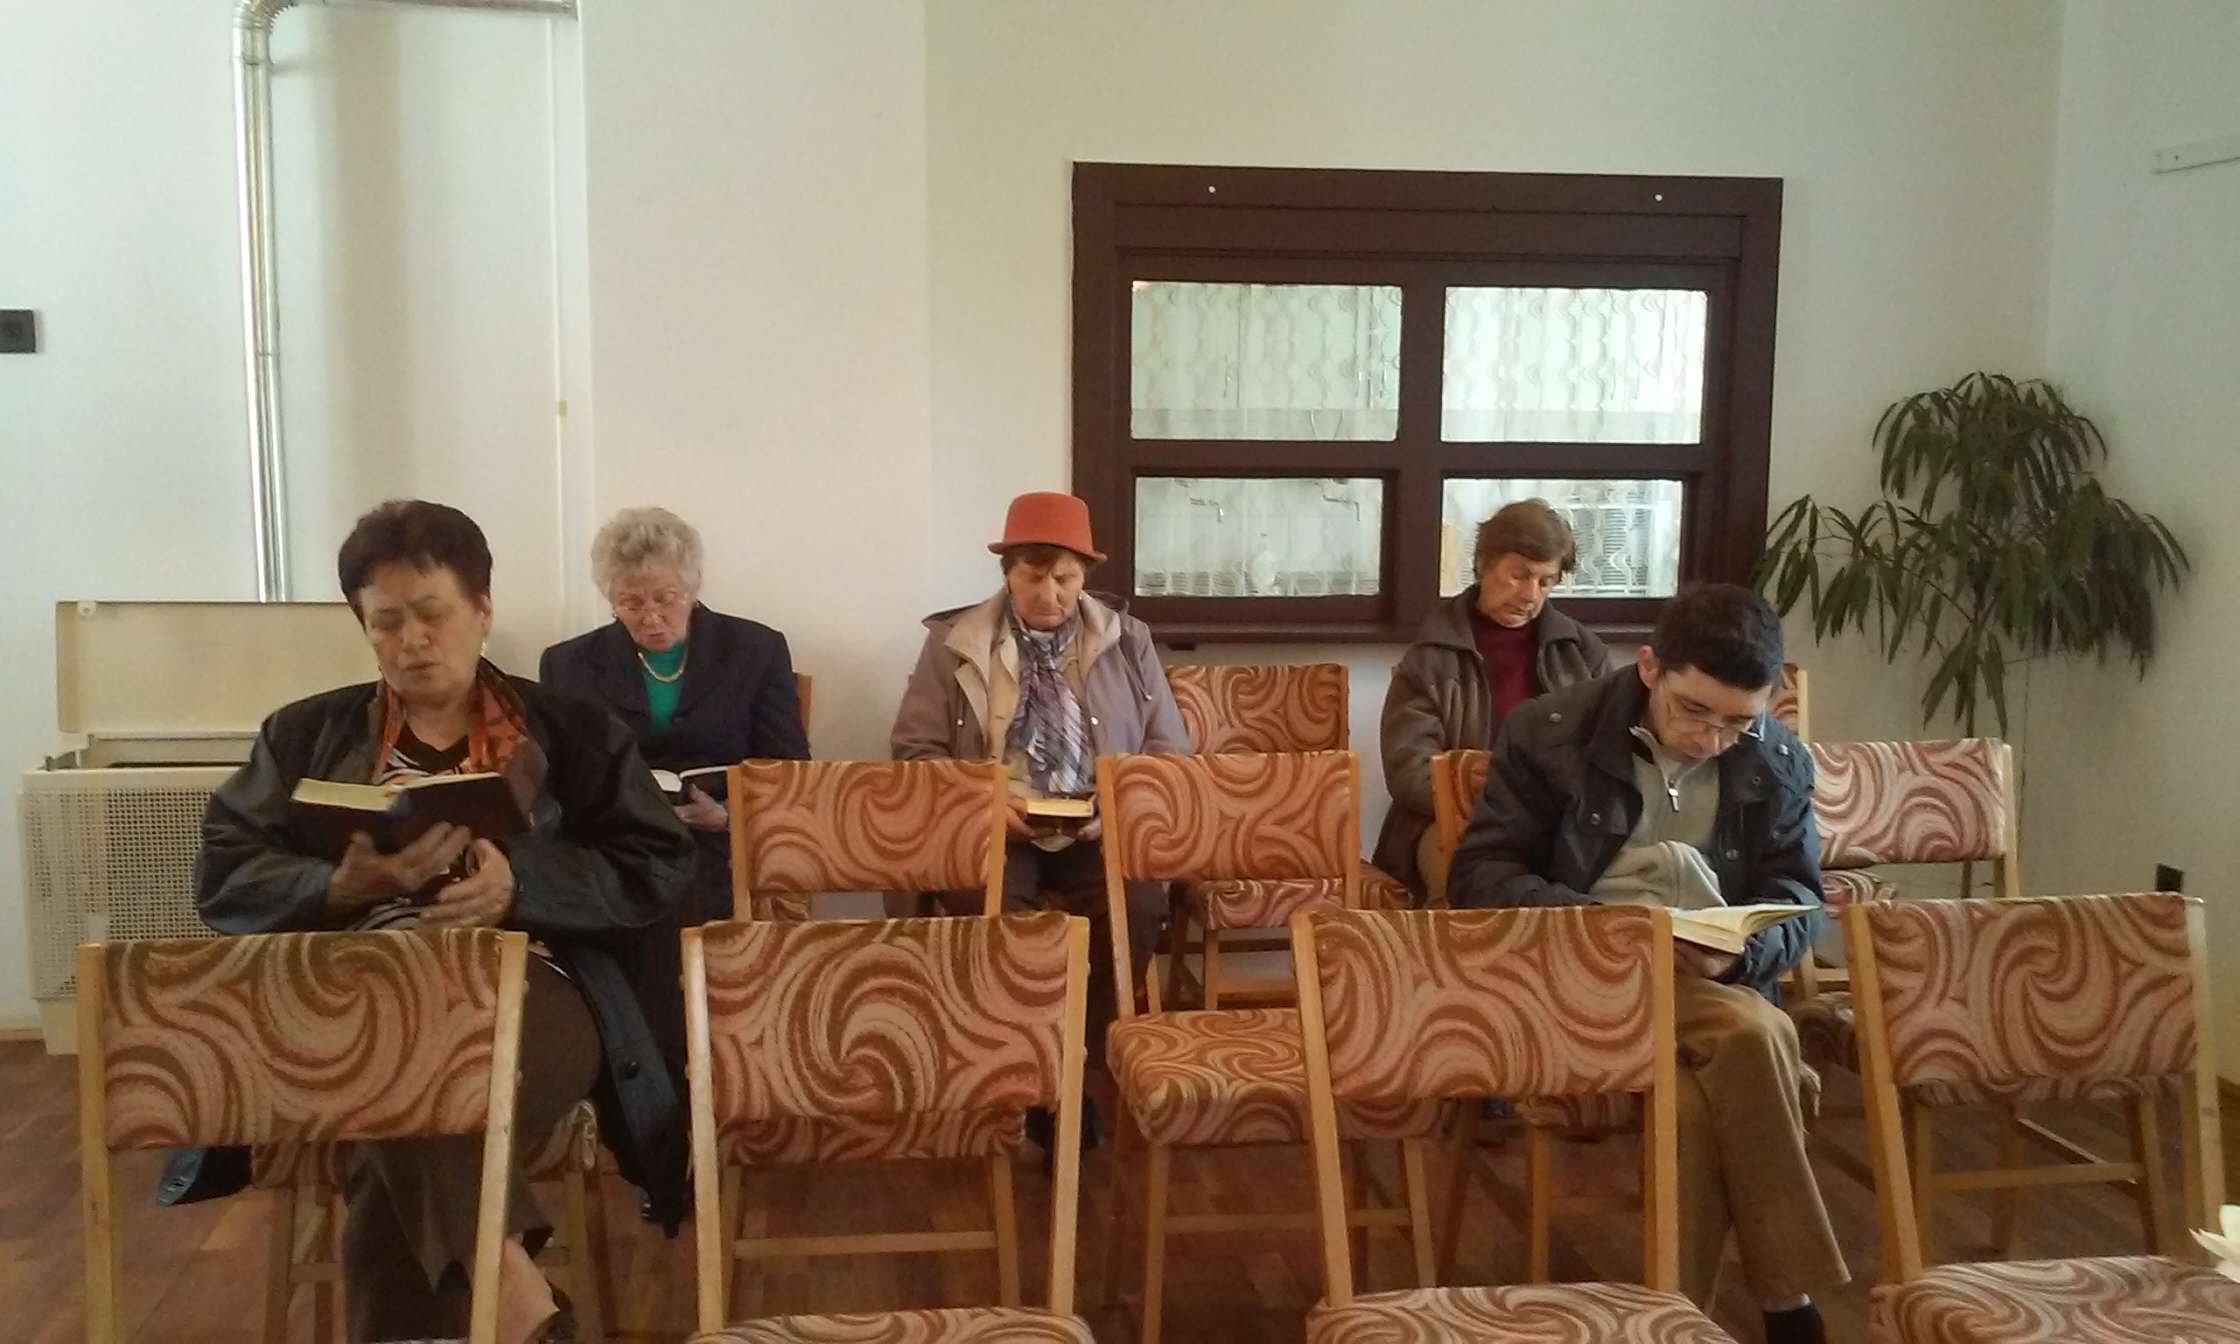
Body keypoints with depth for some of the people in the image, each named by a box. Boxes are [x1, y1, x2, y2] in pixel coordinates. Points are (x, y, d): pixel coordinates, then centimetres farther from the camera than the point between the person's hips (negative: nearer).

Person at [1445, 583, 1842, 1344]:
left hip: (1711, 981, 3)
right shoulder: (1548, 733, -5)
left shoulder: (1780, 763, 5)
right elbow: (1476, 877, -8)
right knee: (1755, 1038, -32)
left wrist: (1739, 950, -19)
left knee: (1699, 1102, -33)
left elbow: (1800, 901, 5)